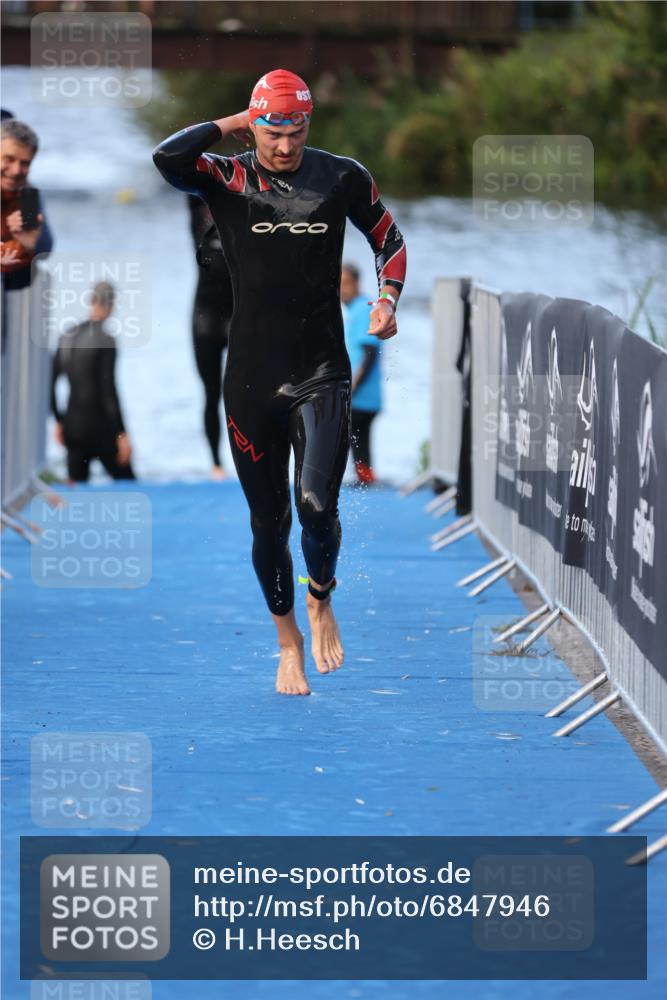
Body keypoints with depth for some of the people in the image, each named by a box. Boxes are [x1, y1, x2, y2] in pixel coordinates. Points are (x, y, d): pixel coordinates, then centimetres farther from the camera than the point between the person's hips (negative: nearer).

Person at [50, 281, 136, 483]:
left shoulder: (67, 337, 6)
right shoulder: (105, 341, -14)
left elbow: (49, 383, 10)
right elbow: (109, 390, -18)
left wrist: (59, 421, 20)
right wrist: (122, 434, -14)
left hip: (72, 427, 6)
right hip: (100, 428, -6)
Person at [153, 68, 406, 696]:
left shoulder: (342, 179, 2)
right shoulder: (227, 181, -3)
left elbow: (389, 240, 17)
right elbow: (167, 158, -23)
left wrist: (387, 301, 0)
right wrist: (235, 123, -10)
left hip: (322, 374, 0)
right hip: (252, 379, 1)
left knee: (316, 504, -16)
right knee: (268, 521, 6)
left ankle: (320, 600, 15)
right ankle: (288, 641, 25)